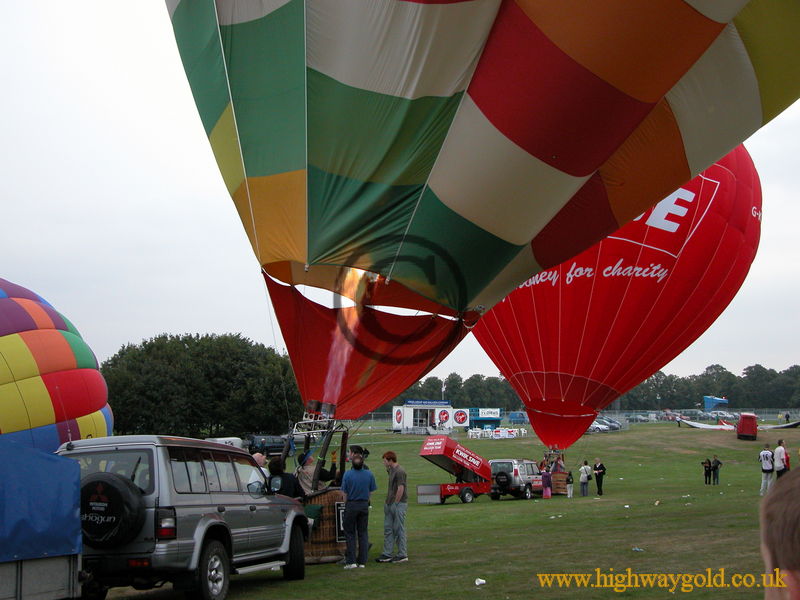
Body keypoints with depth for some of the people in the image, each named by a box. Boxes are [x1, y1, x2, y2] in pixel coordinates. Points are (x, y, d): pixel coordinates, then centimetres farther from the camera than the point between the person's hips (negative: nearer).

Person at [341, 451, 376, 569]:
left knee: (350, 533, 5)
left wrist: (346, 505, 7)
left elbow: (345, 493, -6)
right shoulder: (369, 474, -3)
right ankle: (362, 561, 9)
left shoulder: (348, 474, -10)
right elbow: (371, 492, 3)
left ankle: (351, 561, -1)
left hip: (351, 505, -2)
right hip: (364, 505, 2)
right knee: (363, 533, 9)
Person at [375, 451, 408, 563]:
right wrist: (388, 502, 15)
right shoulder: (391, 470, 14)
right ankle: (387, 554, 13)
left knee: (399, 529, -3)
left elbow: (401, 489, -20)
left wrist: (395, 503, -17)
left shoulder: (399, 471, -16)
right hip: (390, 504, 10)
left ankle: (402, 555, 4)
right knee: (388, 529, 10)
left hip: (398, 504, -10)